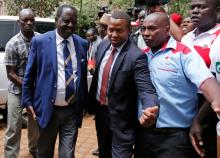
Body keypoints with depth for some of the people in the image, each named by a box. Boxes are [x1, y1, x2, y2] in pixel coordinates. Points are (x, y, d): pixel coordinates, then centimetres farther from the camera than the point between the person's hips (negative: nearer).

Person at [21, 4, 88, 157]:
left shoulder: (82, 43, 2)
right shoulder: (40, 41, -6)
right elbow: (29, 75, 1)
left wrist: (84, 103, 13)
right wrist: (28, 101, 0)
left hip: (73, 110, 2)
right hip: (48, 109, -1)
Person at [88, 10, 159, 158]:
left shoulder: (136, 55, -22)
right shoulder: (103, 45, -1)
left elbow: (146, 88, -28)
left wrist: (151, 108, -49)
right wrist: (91, 101, 14)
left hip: (121, 118, -7)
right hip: (100, 110, 7)